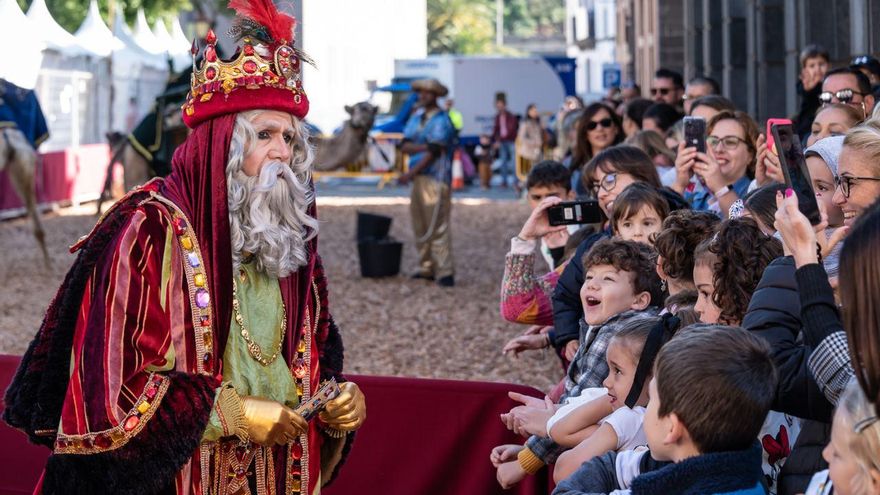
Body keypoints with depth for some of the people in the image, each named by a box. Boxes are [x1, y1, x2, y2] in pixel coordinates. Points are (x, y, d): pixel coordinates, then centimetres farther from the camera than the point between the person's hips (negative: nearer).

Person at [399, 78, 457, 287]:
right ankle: (427, 268, 16)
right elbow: (405, 146, 5)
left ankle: (445, 273, -14)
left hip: (436, 178, -8)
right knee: (420, 226, 9)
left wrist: (410, 173, -16)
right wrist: (424, 146, -13)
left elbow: (433, 153, -15)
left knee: (437, 226, -12)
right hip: (419, 178, 8)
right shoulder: (416, 117, 14)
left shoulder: (441, 121, -9)